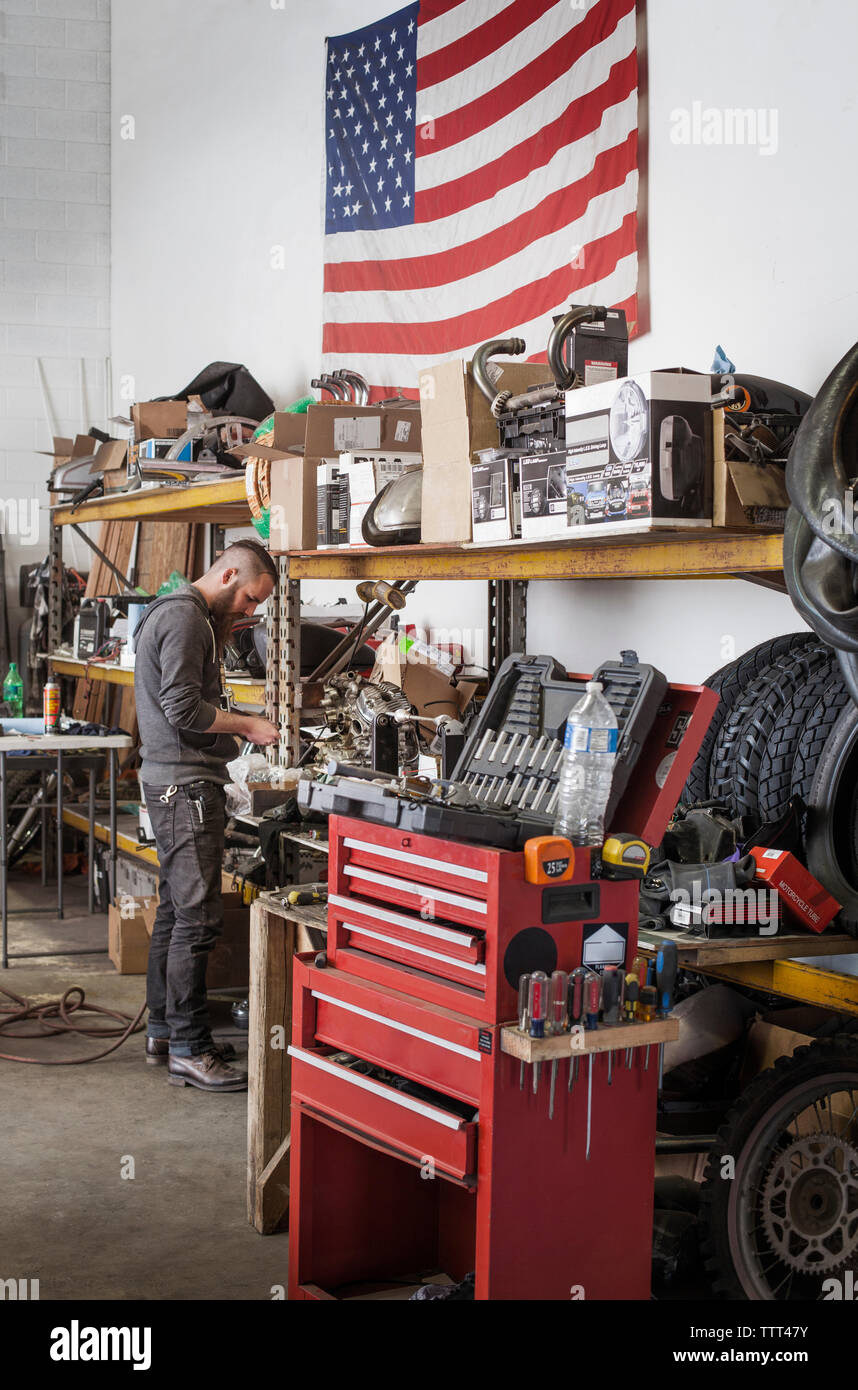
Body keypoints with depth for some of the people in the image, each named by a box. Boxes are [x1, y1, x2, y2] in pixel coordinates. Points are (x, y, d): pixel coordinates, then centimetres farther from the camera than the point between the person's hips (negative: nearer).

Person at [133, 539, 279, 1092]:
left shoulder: (190, 615, 19)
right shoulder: (183, 617, -15)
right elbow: (184, 708, -21)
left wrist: (219, 638, 14)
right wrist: (248, 725, -12)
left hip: (179, 782, 11)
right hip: (184, 783, -11)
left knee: (176, 909, 15)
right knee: (199, 918, -9)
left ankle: (164, 1030, 23)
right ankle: (188, 1050, -4)